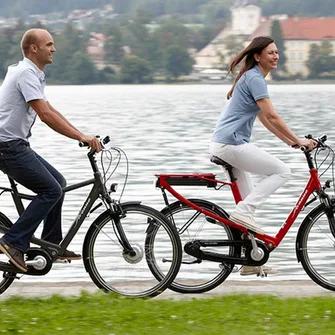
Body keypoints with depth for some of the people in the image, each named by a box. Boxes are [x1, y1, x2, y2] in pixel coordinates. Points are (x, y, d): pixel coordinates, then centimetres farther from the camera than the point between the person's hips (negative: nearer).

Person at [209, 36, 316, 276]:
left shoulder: (252, 78, 20)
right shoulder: (255, 79, -12)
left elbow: (265, 119, 23)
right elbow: (272, 116, -18)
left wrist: (290, 141, 16)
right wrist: (298, 140, -15)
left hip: (224, 145, 10)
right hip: (232, 144, -10)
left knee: (249, 201, 12)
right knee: (282, 171, -8)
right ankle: (243, 212, -12)